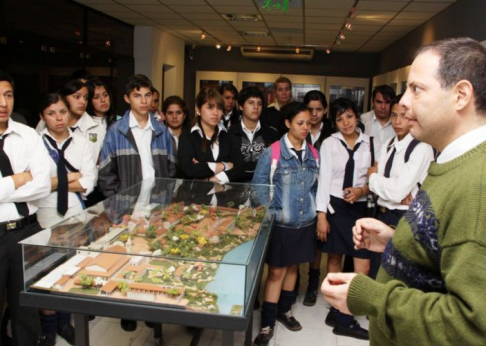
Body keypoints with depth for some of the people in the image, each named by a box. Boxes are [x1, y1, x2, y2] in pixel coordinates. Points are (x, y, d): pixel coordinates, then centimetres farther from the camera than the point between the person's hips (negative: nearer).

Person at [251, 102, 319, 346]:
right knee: (276, 271, 2)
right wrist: (271, 214, -11)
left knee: (293, 267, 18)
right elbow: (258, 187, -8)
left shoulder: (313, 154, 3)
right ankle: (267, 324, 16)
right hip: (280, 223, -4)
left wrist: (314, 211, 5)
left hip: (305, 222, 5)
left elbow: (314, 187, 11)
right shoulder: (272, 152, -11)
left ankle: (284, 310, 37)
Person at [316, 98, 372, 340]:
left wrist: (363, 190, -12)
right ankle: (342, 314, 25)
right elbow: (324, 179, -4)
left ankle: (340, 313, 14)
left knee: (363, 267, -3)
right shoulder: (330, 143, -1)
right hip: (334, 205, -1)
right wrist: (321, 215, -7)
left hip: (359, 207, 2)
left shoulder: (369, 143, 3)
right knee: (334, 259, 8)